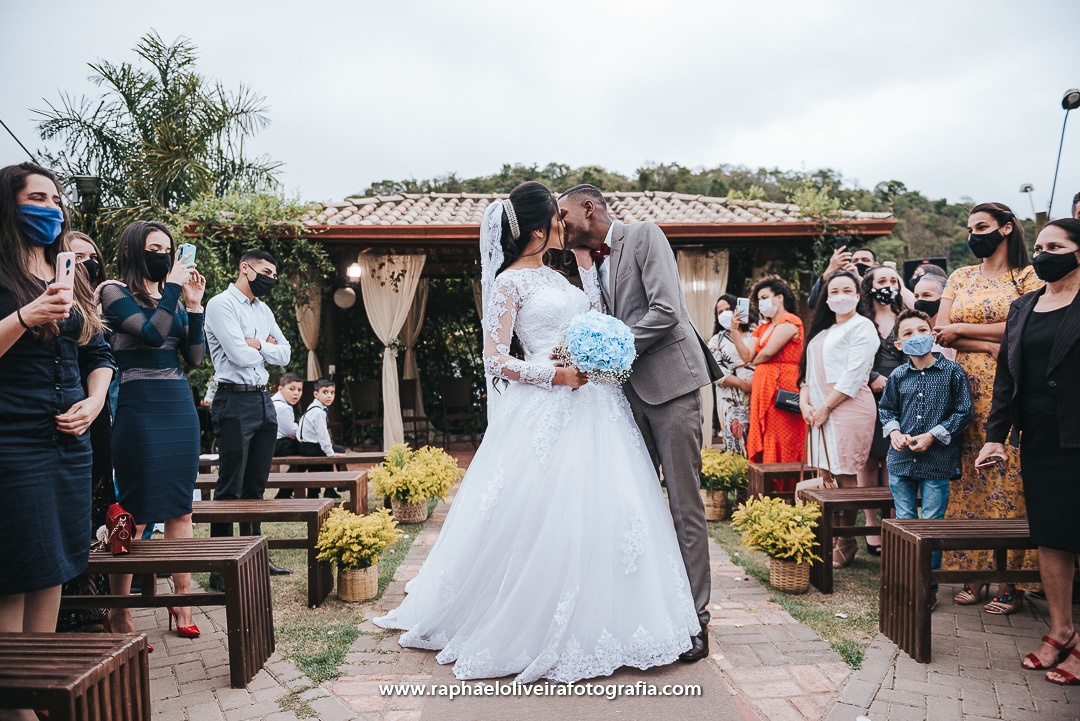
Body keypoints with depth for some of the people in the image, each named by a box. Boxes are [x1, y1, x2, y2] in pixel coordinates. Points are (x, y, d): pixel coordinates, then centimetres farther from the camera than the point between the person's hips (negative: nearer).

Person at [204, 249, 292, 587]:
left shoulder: (263, 310, 17)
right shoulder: (221, 304, -7)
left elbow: (284, 354, 10)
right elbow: (240, 355, -18)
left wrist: (257, 345, -7)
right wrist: (267, 346, 0)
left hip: (264, 400, 8)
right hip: (236, 400, -8)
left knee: (256, 485, 14)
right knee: (230, 487, -4)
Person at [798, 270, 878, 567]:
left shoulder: (862, 326, -3)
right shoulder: (823, 330, 22)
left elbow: (853, 376, -12)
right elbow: (809, 369, 20)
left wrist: (826, 407, -13)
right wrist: (804, 402, 4)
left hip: (849, 408, -7)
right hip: (820, 412, 8)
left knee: (846, 477, -5)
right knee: (825, 476, 7)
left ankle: (846, 544, 4)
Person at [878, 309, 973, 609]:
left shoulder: (952, 372, -3)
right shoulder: (897, 376, 5)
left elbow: (963, 413, -3)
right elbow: (885, 409, 17)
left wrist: (933, 435, -11)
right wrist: (894, 432, -2)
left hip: (937, 462, -3)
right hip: (901, 460, 3)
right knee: (904, 522, 11)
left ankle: (928, 586, 14)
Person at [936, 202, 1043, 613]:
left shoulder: (1028, 276, 3)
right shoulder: (960, 278, 15)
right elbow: (940, 332, 5)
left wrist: (962, 329, -6)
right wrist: (991, 345, -7)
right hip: (968, 386, 4)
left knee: (1009, 477, -5)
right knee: (969, 479, 2)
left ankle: (1010, 582, 2)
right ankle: (974, 574, 8)